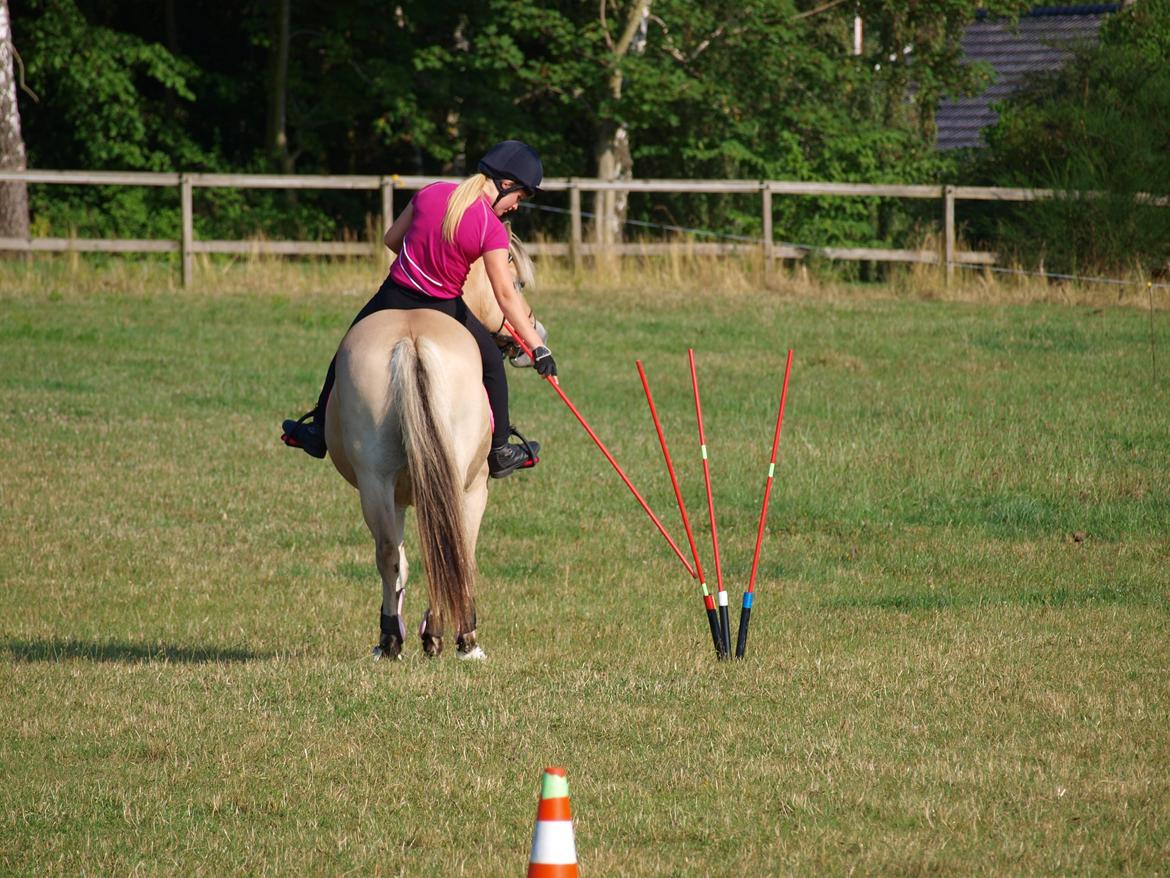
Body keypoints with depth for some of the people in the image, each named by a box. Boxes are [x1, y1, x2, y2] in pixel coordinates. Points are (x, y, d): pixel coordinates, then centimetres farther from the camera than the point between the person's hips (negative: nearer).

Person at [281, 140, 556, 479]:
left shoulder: (430, 193, -5)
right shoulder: (492, 229, -17)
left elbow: (392, 239, 8)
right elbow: (506, 296, -19)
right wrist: (538, 348, -18)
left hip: (393, 298, 3)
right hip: (442, 309, -3)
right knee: (491, 363, 21)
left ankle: (318, 432, 35)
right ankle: (499, 452, 26)